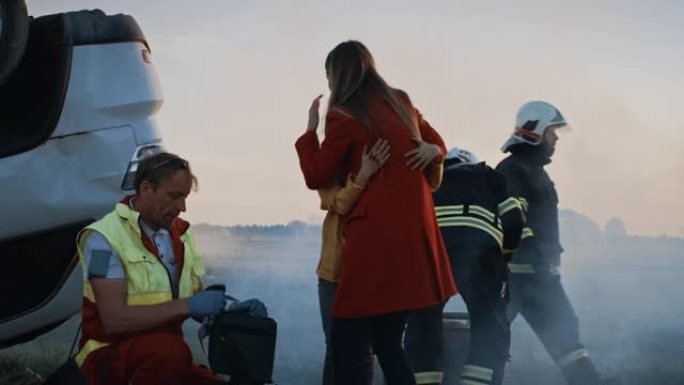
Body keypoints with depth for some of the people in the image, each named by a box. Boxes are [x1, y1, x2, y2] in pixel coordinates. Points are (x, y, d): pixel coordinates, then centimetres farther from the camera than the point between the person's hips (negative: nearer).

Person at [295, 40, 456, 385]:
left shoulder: (342, 116, -5)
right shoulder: (401, 102, 15)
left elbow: (316, 177, 2)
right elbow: (437, 144, 28)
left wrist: (310, 131, 13)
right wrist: (431, 152, 7)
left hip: (376, 234, -7)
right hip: (414, 232, 7)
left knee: (347, 345, -2)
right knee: (387, 342, 14)